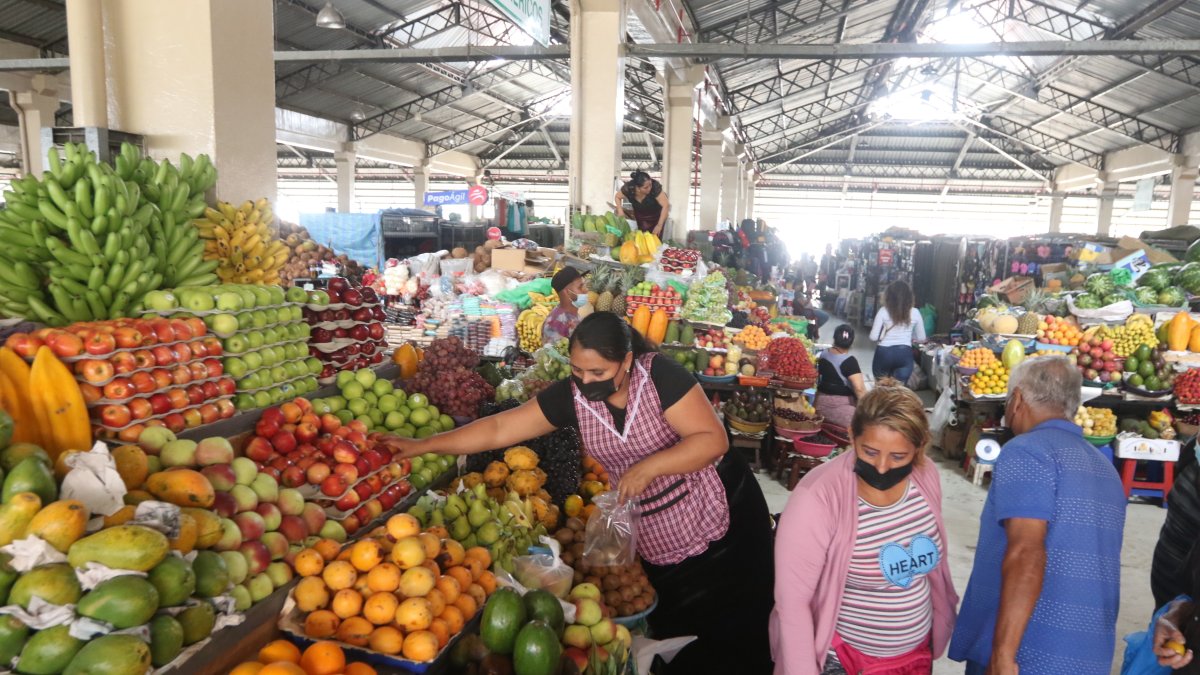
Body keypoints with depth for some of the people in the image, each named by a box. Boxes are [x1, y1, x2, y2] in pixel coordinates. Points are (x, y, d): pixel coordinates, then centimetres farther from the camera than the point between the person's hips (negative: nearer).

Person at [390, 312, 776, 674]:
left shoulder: (660, 376, -20)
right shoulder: (570, 395, -9)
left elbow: (713, 439, -22)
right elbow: (499, 429, -8)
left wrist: (649, 466, -31)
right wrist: (424, 445, -11)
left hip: (722, 520, -3)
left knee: (736, 638, 9)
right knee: (678, 637, 12)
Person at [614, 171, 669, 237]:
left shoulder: (655, 186, -37)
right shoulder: (628, 188, -28)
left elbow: (666, 205, -35)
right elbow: (617, 197, -7)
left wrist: (659, 225, -40)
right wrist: (620, 211, -23)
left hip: (656, 215, -2)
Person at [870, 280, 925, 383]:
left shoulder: (883, 311, -4)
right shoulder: (915, 313, 2)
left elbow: (873, 337, -7)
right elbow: (921, 338, 9)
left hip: (884, 353, -1)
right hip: (905, 354, 1)